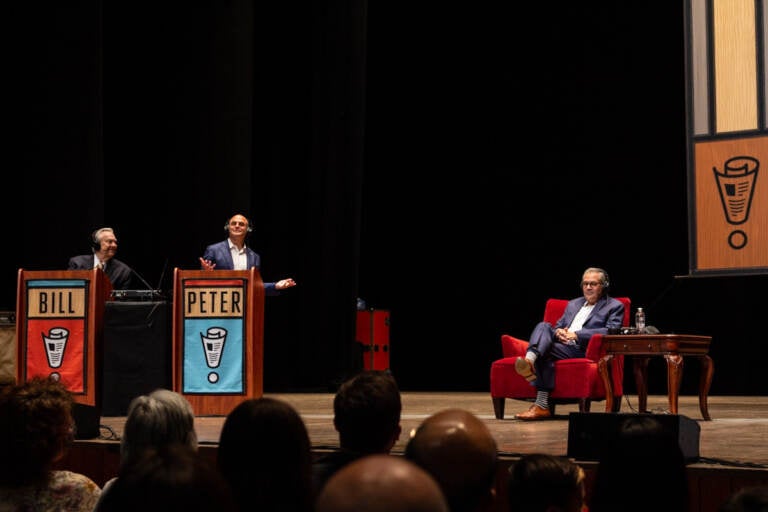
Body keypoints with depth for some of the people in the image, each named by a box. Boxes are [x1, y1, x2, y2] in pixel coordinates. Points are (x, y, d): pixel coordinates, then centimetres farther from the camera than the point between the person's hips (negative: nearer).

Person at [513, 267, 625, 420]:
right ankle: (529, 360, -52)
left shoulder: (614, 306, 11)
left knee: (545, 353, -31)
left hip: (583, 350, -6)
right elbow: (557, 326, 29)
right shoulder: (573, 304, 32)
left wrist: (577, 335, -15)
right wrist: (557, 332, 0)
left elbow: (611, 331, -6)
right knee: (543, 326, -25)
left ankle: (541, 406, -38)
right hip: (561, 344, 6)